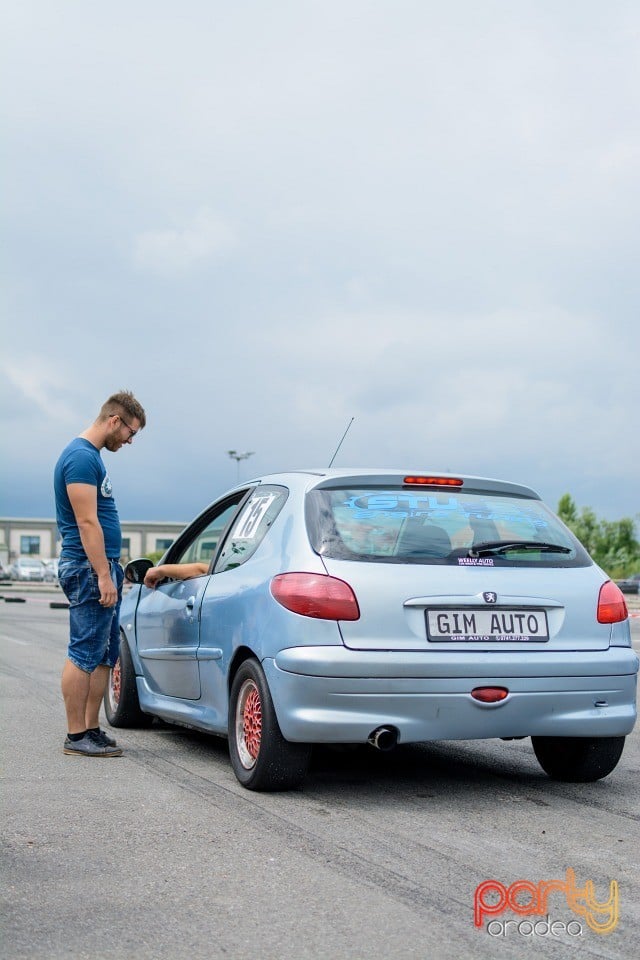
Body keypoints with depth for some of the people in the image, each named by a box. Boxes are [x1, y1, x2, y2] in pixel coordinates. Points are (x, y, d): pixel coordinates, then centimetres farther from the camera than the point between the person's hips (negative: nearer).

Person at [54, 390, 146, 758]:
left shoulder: (91, 456, 18)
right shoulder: (81, 457, -14)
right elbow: (87, 523, -20)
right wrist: (103, 575, -22)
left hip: (103, 567, 11)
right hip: (89, 567, -11)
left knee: (105, 654, 12)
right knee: (84, 654, -7)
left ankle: (92, 729, 17)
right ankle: (76, 737, -2)